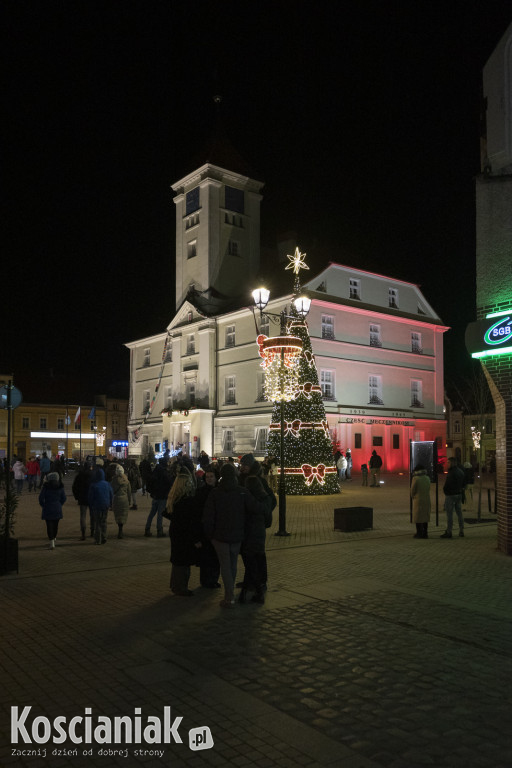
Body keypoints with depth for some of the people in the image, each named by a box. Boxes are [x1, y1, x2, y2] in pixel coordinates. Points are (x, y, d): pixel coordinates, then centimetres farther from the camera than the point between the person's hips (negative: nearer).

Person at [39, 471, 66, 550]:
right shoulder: (60, 487, -1)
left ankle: (52, 543, -8)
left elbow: (41, 498, -8)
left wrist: (43, 505, 7)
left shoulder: (45, 487, -9)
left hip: (48, 508, -3)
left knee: (49, 525, -1)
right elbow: (63, 498, 3)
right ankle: (54, 538, 37)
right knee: (56, 524, 18)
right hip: (57, 509, 3)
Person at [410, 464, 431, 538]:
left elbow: (412, 490, -8)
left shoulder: (415, 478, -14)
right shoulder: (427, 478, 3)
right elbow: (428, 489, 7)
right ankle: (425, 533, 15)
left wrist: (413, 497, 11)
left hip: (418, 500, -6)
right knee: (425, 516, 12)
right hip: (426, 499, 6)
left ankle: (419, 533, 4)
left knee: (418, 517, 2)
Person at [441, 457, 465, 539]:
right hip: (459, 494, 9)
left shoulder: (451, 473, -19)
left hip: (450, 495, -9)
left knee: (449, 514, -4)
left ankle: (448, 532, -2)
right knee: (459, 513, 13)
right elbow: (463, 484, 15)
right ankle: (461, 531, 17)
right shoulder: (460, 471, 10)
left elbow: (447, 484, -18)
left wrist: (445, 491, -1)